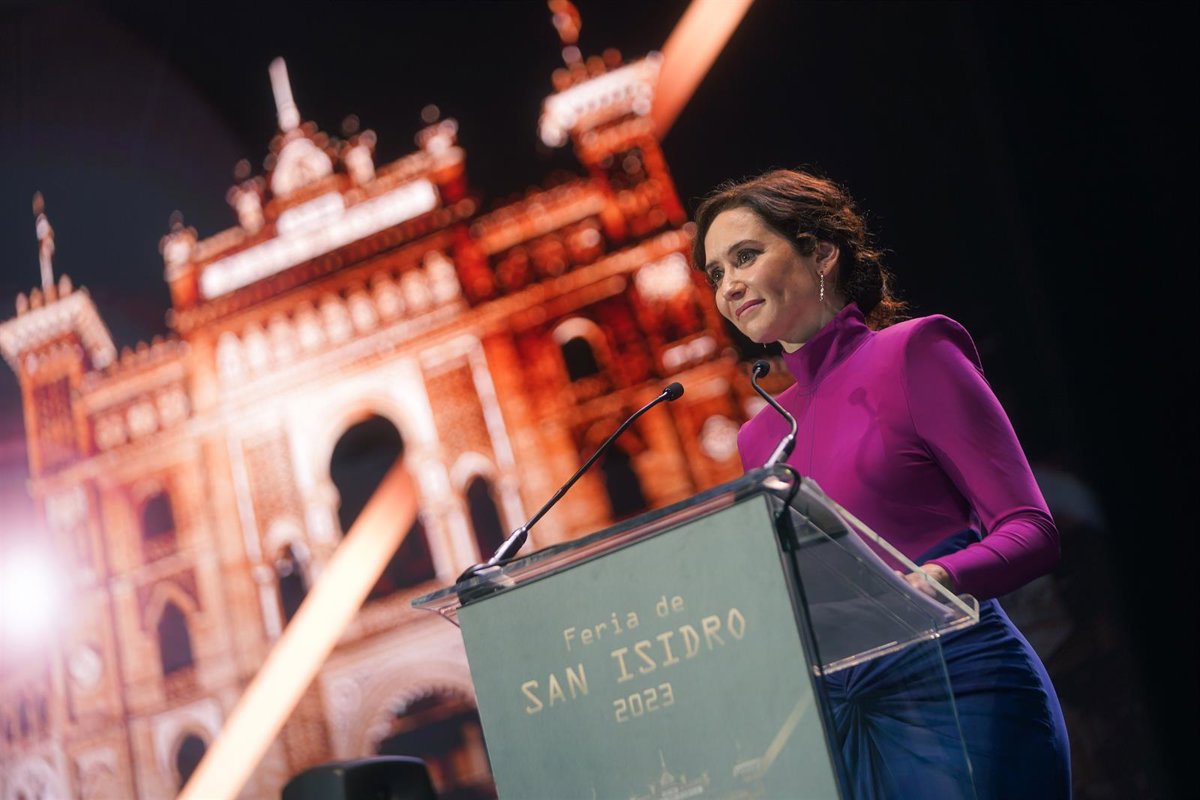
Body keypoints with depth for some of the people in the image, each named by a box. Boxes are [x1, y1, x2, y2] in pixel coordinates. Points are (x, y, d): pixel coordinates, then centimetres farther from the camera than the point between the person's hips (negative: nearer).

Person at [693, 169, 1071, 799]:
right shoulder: (761, 435, 17)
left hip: (953, 690, -5)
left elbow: (1031, 531, -6)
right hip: (834, 713, 5)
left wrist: (933, 580, -25)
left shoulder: (913, 352, 0)